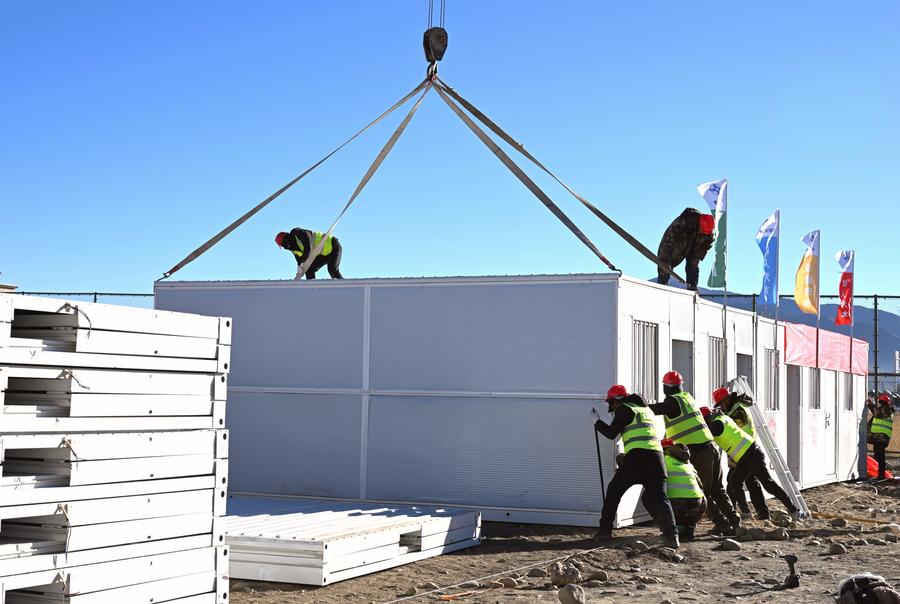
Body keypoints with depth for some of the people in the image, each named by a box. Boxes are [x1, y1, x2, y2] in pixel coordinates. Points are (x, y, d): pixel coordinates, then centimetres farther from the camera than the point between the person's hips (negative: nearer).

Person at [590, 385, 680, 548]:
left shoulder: (624, 408, 5)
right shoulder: (645, 409, 27)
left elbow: (611, 433, 5)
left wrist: (596, 422, 19)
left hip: (637, 456, -6)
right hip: (657, 456, 6)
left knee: (614, 491, 10)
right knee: (657, 497, 0)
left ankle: (605, 530, 11)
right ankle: (671, 534, -20)